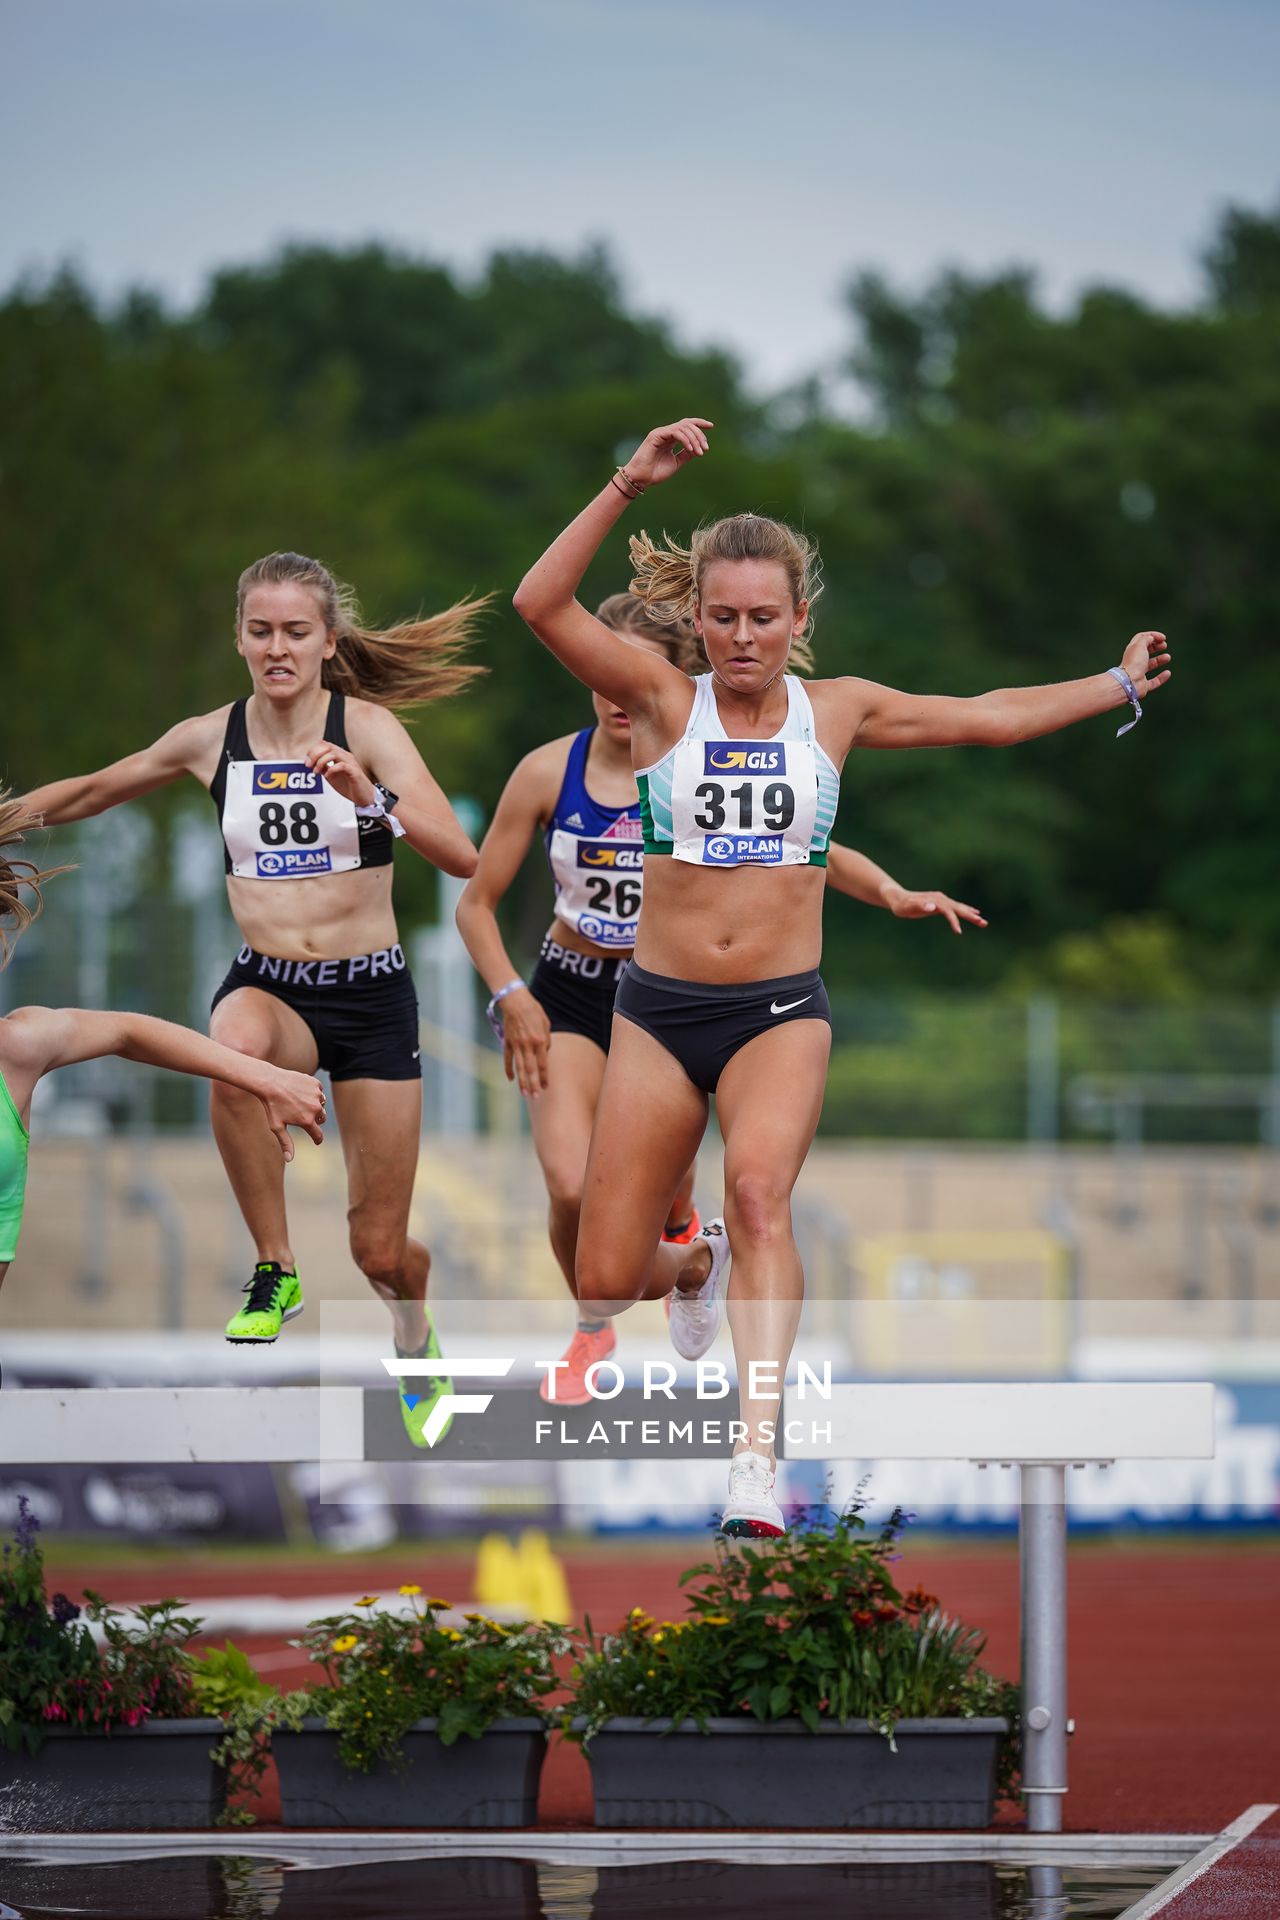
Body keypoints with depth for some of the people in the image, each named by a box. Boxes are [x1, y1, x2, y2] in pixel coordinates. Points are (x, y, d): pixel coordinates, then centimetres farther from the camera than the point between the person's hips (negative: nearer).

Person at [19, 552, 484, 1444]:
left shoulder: (368, 728, -9)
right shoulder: (210, 740, 0)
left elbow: (460, 856, -21)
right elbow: (94, 791, 19)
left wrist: (372, 798, -36)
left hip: (372, 994, -1)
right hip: (267, 985, 1)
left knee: (379, 1251, 4)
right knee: (234, 1048, -39)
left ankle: (416, 1335, 42)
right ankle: (275, 1270, -22)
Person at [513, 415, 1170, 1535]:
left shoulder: (836, 710, 6)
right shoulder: (662, 702, -1)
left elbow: (990, 719, 19)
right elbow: (542, 604, -16)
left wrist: (1121, 684, 23)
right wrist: (629, 487, -24)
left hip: (783, 1011, 0)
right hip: (660, 1010, 0)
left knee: (758, 1187, -31)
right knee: (606, 1284, -1)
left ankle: (758, 1461, -39)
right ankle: (695, 1269, 38)